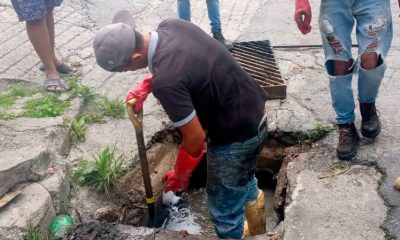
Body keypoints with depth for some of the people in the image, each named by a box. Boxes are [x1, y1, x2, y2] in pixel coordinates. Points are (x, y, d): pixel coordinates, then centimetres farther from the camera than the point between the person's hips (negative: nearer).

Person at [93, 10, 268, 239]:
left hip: (237, 133, -9)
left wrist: (180, 175, -3)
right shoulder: (170, 25, -8)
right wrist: (145, 86, 0)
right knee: (241, 176, 36)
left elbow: (195, 138, -22)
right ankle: (253, 198, 63)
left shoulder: (166, 82, -33)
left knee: (224, 210, 13)